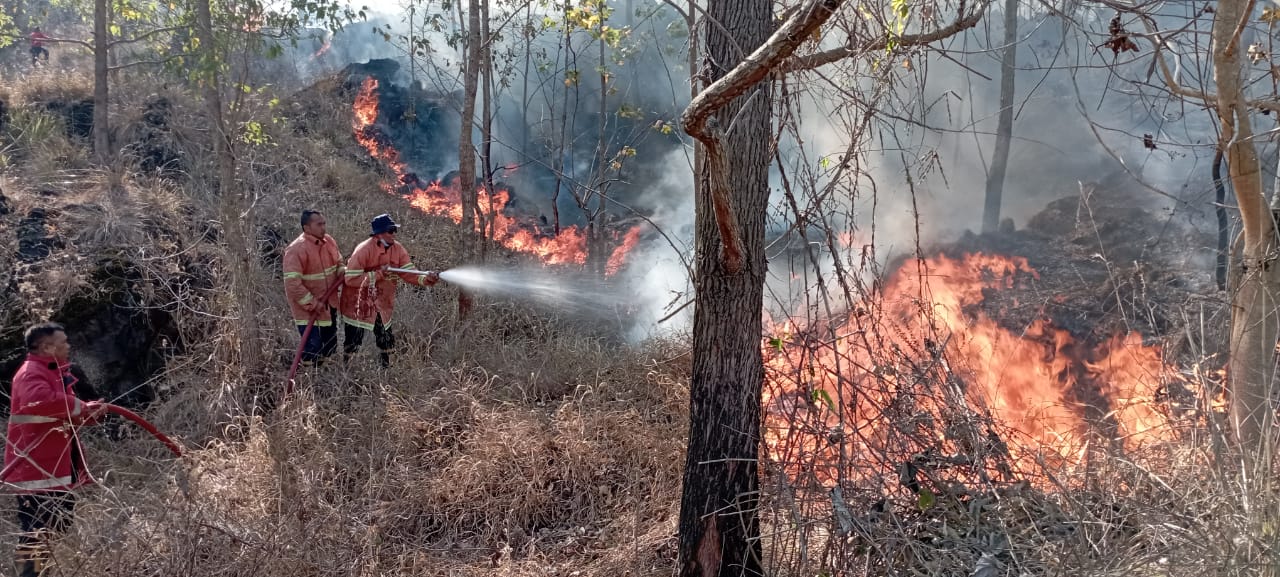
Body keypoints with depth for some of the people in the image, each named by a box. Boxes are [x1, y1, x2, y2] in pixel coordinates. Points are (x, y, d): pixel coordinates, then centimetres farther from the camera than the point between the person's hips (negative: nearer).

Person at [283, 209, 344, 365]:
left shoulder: (329, 241, 0)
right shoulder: (297, 249, -23)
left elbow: (339, 262, 18)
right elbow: (292, 283, -27)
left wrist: (343, 273, -5)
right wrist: (312, 304, -25)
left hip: (329, 305, 8)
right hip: (308, 308, -8)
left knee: (330, 347, 19)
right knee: (312, 349, -9)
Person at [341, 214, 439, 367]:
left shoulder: (398, 249, -7)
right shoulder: (364, 250, -24)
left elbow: (409, 273, -11)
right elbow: (351, 279, -27)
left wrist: (425, 278, -30)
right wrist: (378, 274, -29)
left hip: (382, 303, 5)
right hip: (358, 303, -5)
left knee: (386, 341, 12)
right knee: (353, 342, 6)